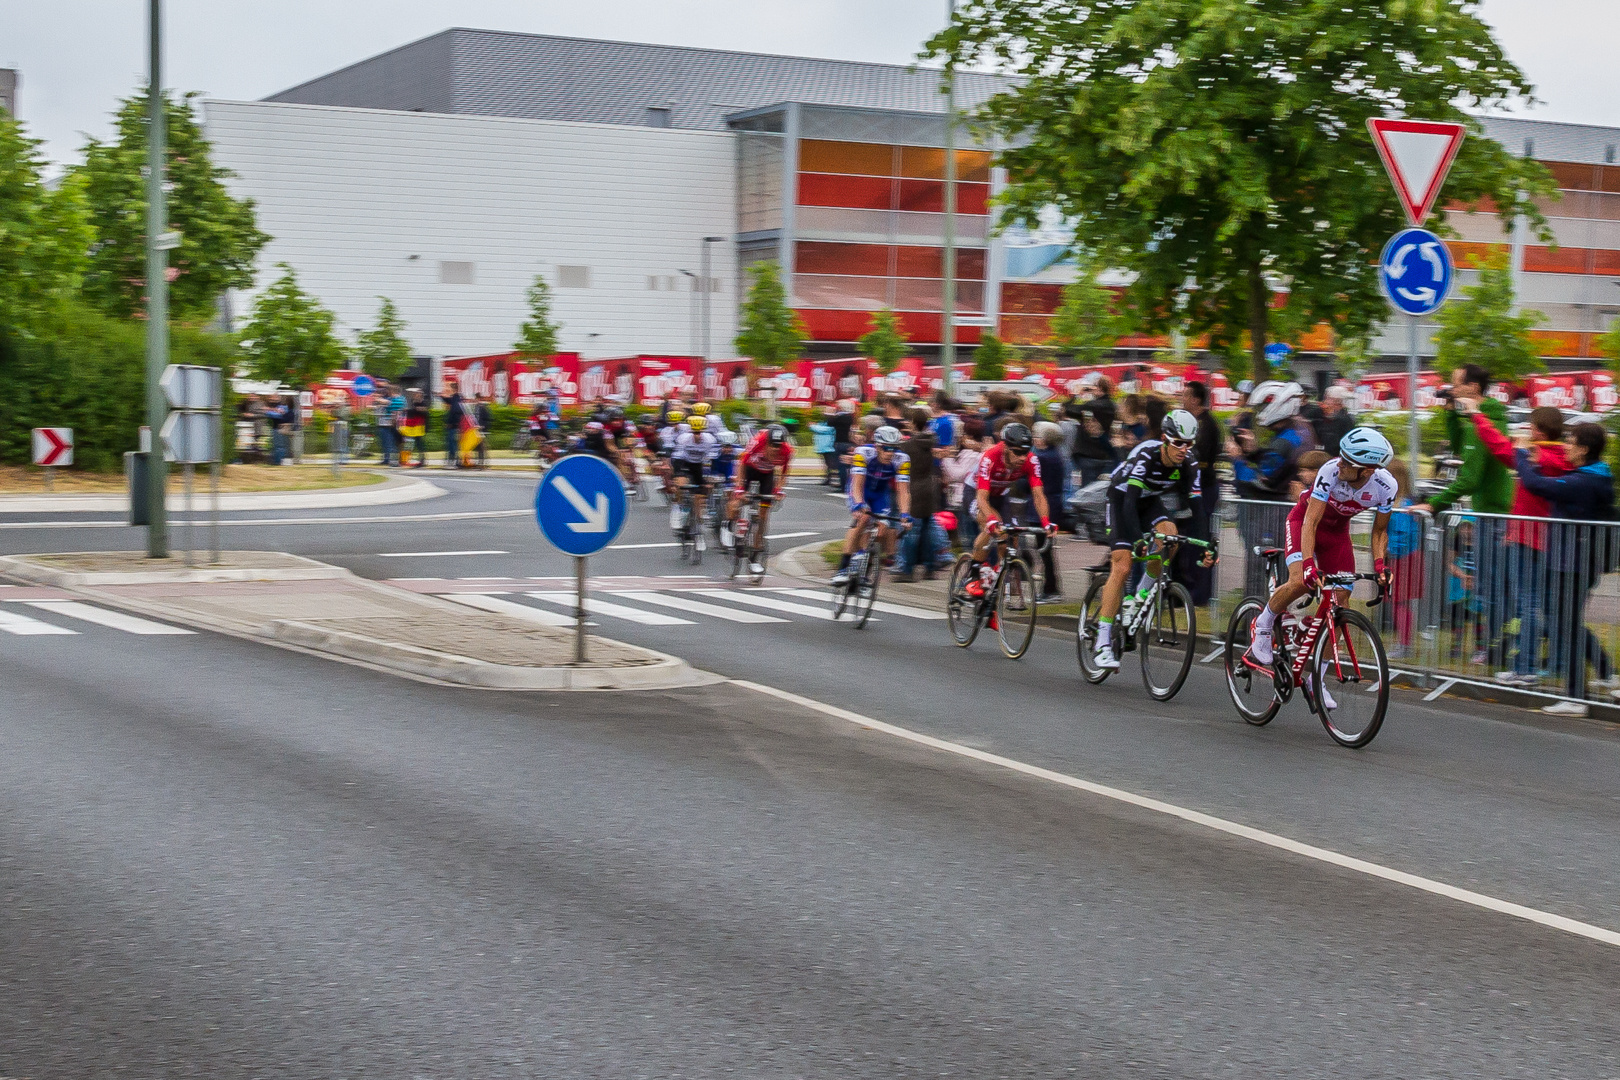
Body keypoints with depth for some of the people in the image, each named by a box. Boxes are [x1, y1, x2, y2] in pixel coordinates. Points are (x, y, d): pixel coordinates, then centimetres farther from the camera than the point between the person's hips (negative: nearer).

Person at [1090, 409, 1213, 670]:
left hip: (1150, 501, 5)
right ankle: (1103, 643, -16)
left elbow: (1195, 506, -17)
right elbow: (1130, 500, -42)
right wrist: (1138, 539, -54)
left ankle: (1140, 598, -5)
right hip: (1122, 498, -5)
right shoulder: (1146, 454, -34)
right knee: (1122, 566, -17)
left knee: (1169, 534, -28)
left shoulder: (1189, 464, -19)